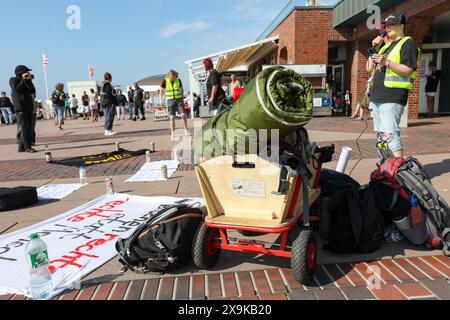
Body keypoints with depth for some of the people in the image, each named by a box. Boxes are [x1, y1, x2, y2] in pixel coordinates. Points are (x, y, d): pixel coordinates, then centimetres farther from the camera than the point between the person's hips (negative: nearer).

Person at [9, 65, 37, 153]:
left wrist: (29, 80, -5)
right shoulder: (13, 80, 4)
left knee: (28, 128, 5)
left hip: (29, 107, 7)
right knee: (24, 127, -11)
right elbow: (16, 88, -15)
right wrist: (24, 80, -6)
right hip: (20, 108, -7)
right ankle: (27, 147, -13)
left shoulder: (26, 81, 19)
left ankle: (22, 147, 10)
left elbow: (33, 91, 4)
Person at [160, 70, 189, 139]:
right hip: (170, 101, -1)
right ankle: (173, 133, 7)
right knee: (172, 117, -1)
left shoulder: (178, 80, 0)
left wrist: (183, 99, 14)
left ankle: (186, 130, 3)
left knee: (183, 115, -9)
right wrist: (161, 99, 0)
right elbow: (161, 90, 6)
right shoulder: (165, 81, -4)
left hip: (179, 100, 1)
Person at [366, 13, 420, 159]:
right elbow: (369, 69, 20)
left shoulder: (408, 44, 0)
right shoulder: (386, 45, 25)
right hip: (377, 97, 9)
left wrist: (387, 62, -23)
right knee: (381, 136, 10)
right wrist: (374, 48, 10)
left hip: (392, 98, -8)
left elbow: (408, 70, -12)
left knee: (390, 135, -17)